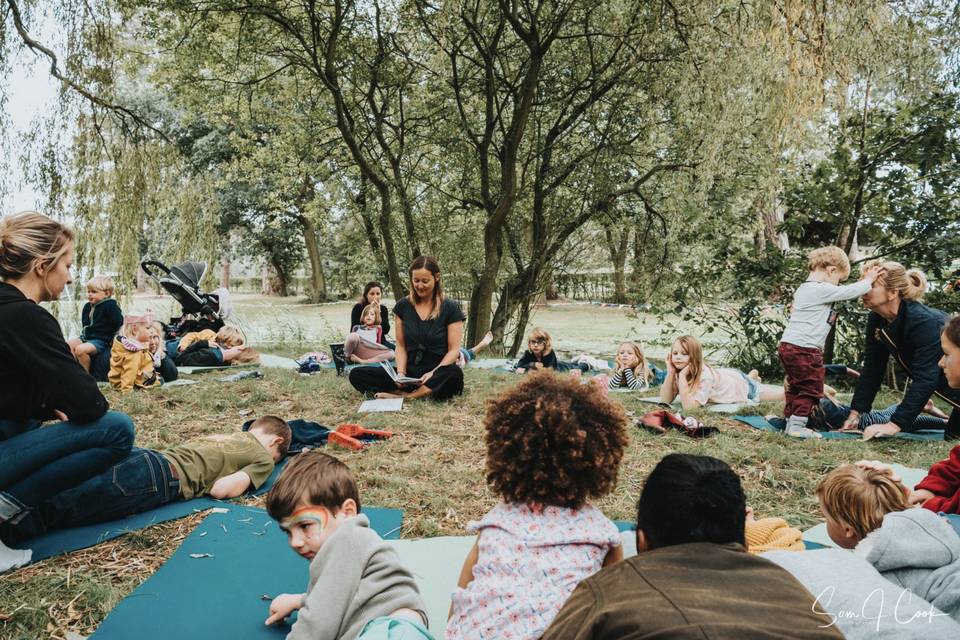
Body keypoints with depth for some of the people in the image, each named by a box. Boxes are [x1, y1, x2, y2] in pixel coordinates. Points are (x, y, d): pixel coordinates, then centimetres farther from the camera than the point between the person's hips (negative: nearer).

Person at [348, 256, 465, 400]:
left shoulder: (450, 308, -3)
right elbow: (400, 345, 9)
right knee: (356, 375, -16)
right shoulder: (403, 306, 7)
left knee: (455, 374, -40)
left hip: (438, 373, -3)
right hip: (410, 373, 4)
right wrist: (400, 372, -9)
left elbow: (454, 350, -5)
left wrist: (433, 374, -20)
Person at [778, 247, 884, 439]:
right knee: (811, 387, -1)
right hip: (805, 349, -10)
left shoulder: (804, 289, 17)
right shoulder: (822, 290, -13)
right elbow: (850, 292, -9)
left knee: (796, 387, 17)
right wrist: (868, 280, 8)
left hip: (788, 345, 10)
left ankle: (790, 422, 23)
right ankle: (797, 426, -1)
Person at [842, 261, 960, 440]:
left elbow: (925, 378, -39)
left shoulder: (924, 322, -37)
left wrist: (894, 425, -43)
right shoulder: (876, 319, -14)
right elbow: (872, 369, -10)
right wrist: (855, 413, -16)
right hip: (943, 386, 7)